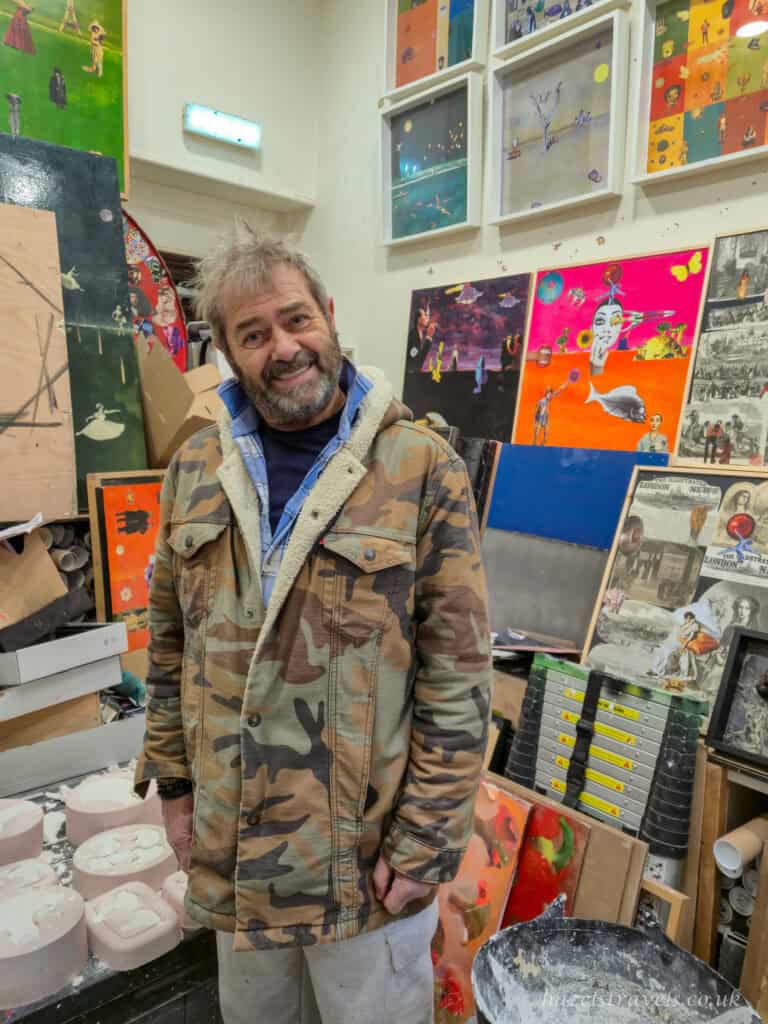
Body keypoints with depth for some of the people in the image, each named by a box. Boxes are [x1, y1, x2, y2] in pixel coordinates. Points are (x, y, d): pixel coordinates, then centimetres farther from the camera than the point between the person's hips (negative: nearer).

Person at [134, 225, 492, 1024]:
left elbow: (458, 675, -13)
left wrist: (426, 838, -11)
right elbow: (170, 643, 7)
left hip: (368, 847, -4)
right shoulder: (195, 470, 0)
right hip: (230, 839, 5)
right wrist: (173, 780, 8)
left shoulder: (422, 469, -14)